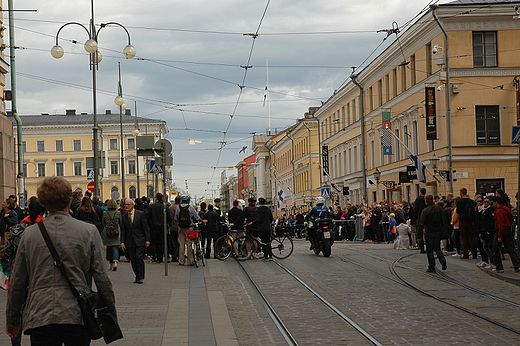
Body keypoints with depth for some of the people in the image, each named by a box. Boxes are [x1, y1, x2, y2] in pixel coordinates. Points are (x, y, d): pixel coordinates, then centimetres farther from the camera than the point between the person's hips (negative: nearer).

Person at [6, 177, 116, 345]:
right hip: (78, 316, -1)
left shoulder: (29, 233, 2)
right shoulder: (89, 231, -2)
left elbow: (17, 282, 7)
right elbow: (101, 278, -2)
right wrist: (111, 314, 8)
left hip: (40, 317, 1)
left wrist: (12, 320, 17)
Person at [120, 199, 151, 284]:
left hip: (140, 240, -4)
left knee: (139, 258, -13)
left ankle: (141, 277, -6)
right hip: (129, 242, 4)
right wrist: (122, 242, -1)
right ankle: (137, 277, 12)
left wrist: (147, 240, -7)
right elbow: (123, 230, 9)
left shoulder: (141, 214, -2)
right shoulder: (124, 216, 8)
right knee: (133, 260, 1)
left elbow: (146, 228, -2)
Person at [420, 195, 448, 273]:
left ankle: (432, 267, 4)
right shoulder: (439, 208, -1)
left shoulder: (425, 211, -14)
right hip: (438, 231, 4)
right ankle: (443, 262, -5)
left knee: (429, 250, 5)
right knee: (437, 248, 16)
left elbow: (422, 222, -16)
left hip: (429, 232, -4)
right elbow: (444, 220, -1)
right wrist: (442, 228, 8)